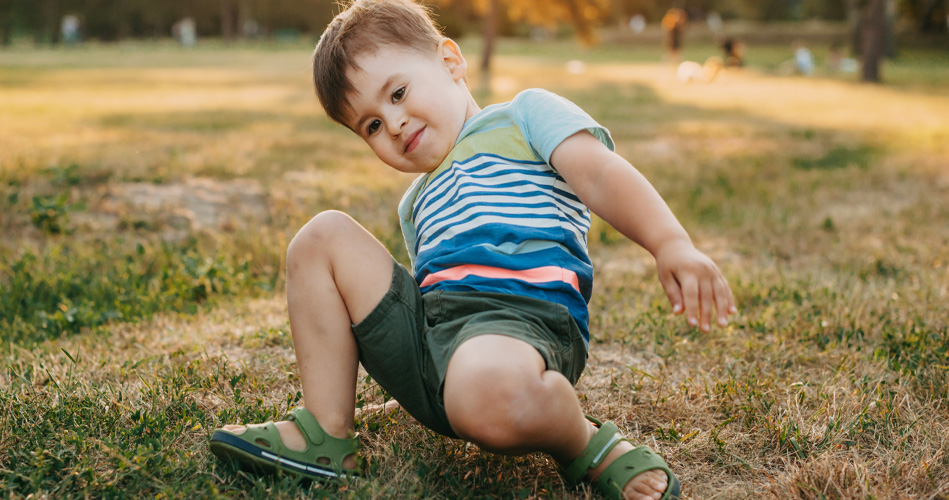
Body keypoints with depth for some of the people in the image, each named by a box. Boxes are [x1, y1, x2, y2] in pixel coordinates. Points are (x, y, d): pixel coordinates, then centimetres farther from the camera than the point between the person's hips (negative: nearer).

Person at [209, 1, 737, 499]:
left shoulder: (525, 115, 14)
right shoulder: (417, 203, 36)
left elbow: (600, 174, -4)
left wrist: (671, 243, -21)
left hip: (523, 312, -7)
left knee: (489, 390, -42)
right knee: (324, 237, 0)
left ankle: (589, 447, -8)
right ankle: (326, 434, -2)